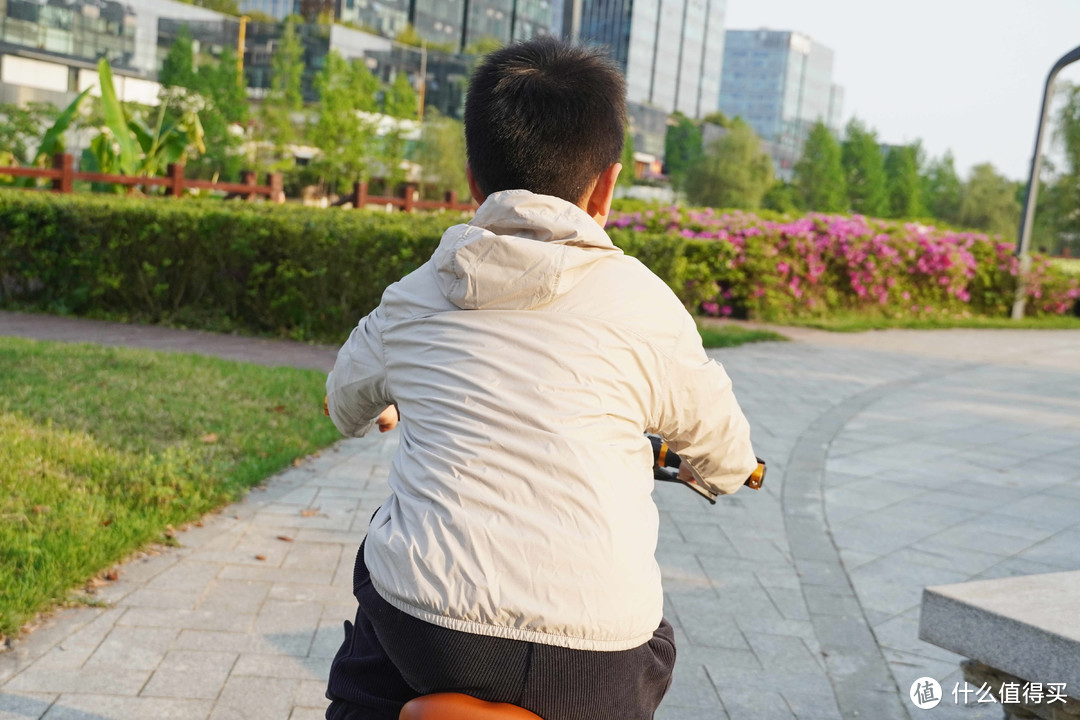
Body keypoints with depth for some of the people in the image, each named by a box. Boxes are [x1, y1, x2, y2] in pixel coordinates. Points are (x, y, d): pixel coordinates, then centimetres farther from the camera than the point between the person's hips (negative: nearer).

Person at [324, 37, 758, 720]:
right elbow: (727, 458, 14)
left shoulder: (413, 296, 7)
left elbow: (347, 406, 28)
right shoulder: (641, 301, 0)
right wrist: (724, 470, 38)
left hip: (424, 634, 2)